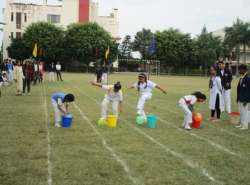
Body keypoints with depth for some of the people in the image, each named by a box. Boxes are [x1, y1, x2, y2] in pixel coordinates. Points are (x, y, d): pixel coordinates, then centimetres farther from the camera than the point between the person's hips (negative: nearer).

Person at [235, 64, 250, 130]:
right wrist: (238, 98, 15)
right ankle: (242, 124, 26)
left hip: (244, 99, -9)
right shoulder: (242, 77, 9)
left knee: (244, 112, -2)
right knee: (241, 112, 16)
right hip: (240, 98, 9)